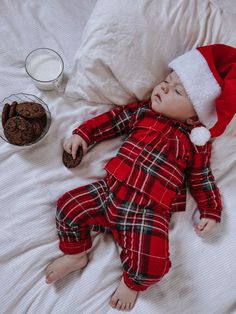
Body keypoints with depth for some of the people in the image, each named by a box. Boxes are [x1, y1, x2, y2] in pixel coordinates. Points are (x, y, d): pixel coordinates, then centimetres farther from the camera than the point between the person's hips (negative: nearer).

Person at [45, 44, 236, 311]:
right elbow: (113, 119, 13)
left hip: (150, 212, -3)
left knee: (151, 266, -19)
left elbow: (202, 179, 8)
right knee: (68, 206, -3)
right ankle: (76, 254, 23)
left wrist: (210, 212, 4)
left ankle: (132, 282, 20)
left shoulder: (196, 143, 1)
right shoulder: (143, 111, 9)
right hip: (110, 190, 4)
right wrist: (83, 133, 5)